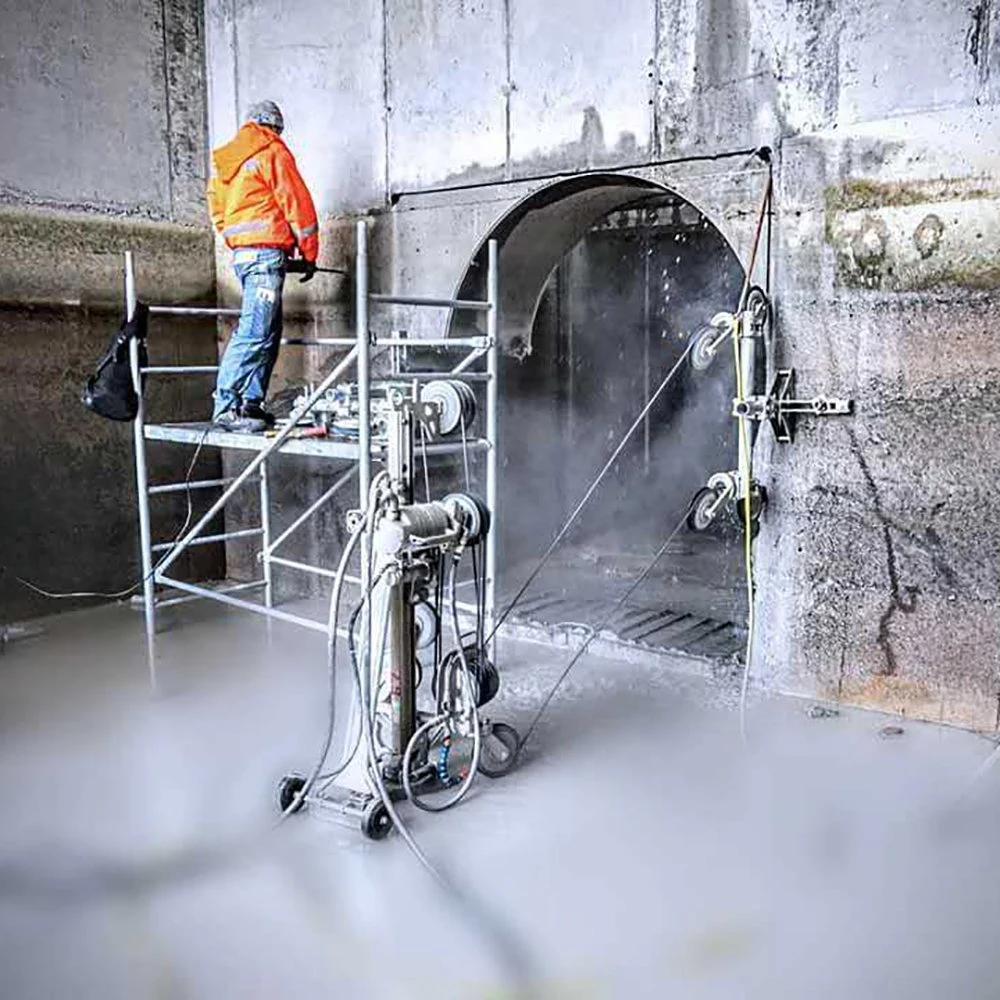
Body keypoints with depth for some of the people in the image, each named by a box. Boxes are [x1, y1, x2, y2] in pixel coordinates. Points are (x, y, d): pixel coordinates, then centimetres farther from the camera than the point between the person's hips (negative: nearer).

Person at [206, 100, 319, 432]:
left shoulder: (222, 160, 22)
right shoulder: (273, 152, -1)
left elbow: (218, 211, 22)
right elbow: (297, 203, -4)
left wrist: (238, 245, 20)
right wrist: (309, 253, 3)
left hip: (240, 253, 9)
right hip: (266, 252, -8)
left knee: (268, 332, 12)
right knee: (255, 332, -13)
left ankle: (251, 404, 9)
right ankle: (226, 407, -18)